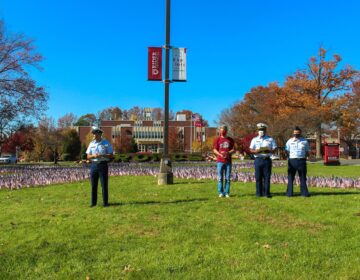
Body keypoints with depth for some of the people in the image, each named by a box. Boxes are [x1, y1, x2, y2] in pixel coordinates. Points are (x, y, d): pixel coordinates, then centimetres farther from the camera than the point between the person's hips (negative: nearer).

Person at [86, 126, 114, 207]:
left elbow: (111, 155, -2)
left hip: (103, 165, -3)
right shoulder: (91, 144, 10)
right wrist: (94, 155, -12)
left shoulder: (106, 143, 1)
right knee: (93, 185, 6)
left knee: (104, 185, -1)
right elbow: (88, 156, 9)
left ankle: (105, 202, 7)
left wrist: (102, 155, -17)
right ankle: (93, 202, 14)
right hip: (94, 165, 3)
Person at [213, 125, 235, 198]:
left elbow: (234, 150, 7)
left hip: (228, 161, 1)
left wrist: (227, 153, -13)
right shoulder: (217, 139, 7)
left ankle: (227, 192, 9)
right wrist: (221, 154, -17)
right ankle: (220, 192, 5)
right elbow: (214, 150, 1)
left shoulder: (230, 140, 11)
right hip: (220, 161, -1)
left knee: (227, 178, 2)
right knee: (220, 178, -2)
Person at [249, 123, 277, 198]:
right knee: (258, 177, 1)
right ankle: (259, 193, 8)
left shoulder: (270, 139, 12)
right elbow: (251, 150, 6)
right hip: (258, 160, 0)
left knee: (267, 177, -2)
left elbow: (274, 149, 6)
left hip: (267, 159, 0)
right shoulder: (254, 139, 13)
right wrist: (256, 151, -15)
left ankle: (266, 193, 3)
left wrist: (268, 151, -14)